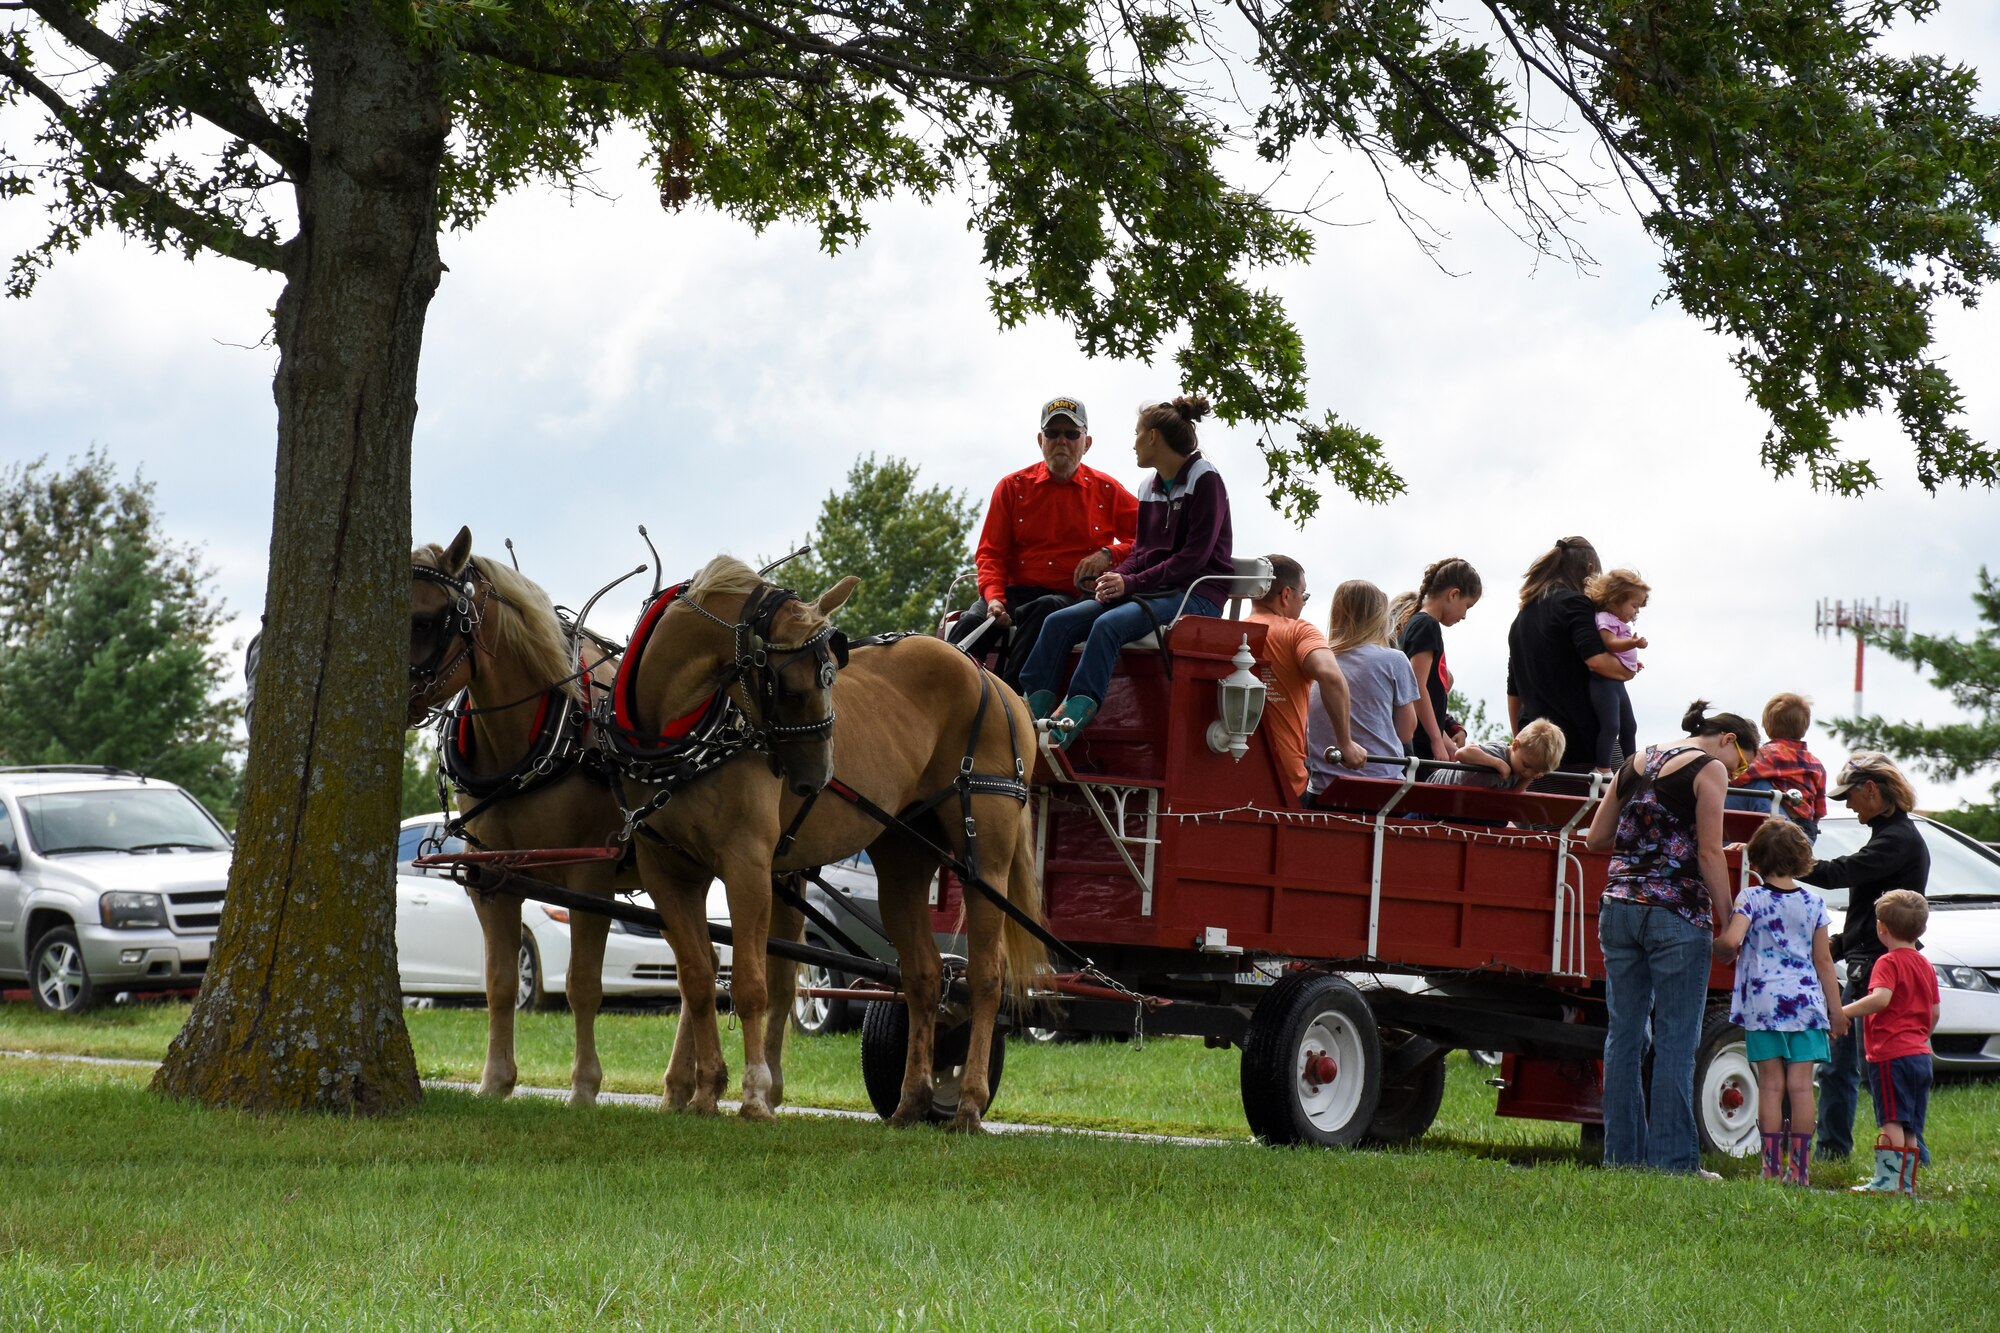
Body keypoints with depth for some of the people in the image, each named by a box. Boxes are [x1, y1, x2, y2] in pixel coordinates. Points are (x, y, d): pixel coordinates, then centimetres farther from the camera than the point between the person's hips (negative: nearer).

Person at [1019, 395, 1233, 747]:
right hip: (1154, 591, 8)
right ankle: (1034, 709, -26)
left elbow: (1195, 556, -14)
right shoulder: (1151, 487, 18)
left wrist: (1132, 583, -19)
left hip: (1197, 596, -8)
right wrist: (1115, 578, -6)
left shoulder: (1204, 480, -6)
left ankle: (1075, 715, -43)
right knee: (1058, 622, -13)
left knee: (1110, 624, -35)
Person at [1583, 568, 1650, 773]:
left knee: (1629, 727, 17)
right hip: (1604, 682, -11)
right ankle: (1603, 770, -15)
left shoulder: (1620, 624, 22)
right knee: (1610, 726, -16)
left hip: (1617, 683, 11)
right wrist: (1633, 643, -39)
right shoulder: (1605, 619, -11)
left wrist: (1633, 664, 25)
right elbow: (1610, 644, -26)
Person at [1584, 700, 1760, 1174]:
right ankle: (1673, 1159, -4)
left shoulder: (1635, 763, 16)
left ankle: (1622, 1153, 9)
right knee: (1676, 1042, -3)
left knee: (1623, 1035, 8)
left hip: (1620, 907, 6)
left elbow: (1596, 838, 17)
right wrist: (1730, 923, -6)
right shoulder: (1709, 770, -3)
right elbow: (1710, 854, -9)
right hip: (1677, 915, -6)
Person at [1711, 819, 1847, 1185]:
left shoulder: (1752, 898, -3)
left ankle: (1773, 1165, 1)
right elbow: (1823, 960, 7)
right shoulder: (1813, 902, 4)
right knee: (1801, 1084, 2)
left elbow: (1730, 941, -18)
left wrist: (1723, 952, 6)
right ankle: (1800, 1166, 2)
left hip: (1763, 1001, -1)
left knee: (1771, 1084, 2)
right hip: (1806, 1001, 1)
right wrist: (1836, 1008, 14)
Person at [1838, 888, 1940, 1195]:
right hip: (1920, 1053, 8)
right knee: (1910, 1127, 10)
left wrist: (1842, 1012, -23)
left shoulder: (1888, 963, -9)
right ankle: (1907, 1182, 12)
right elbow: (1935, 1012, 21)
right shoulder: (1926, 967, 16)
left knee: (1891, 1121, -9)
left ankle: (1888, 1180, -12)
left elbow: (1880, 998, -26)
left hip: (1891, 1054, -8)